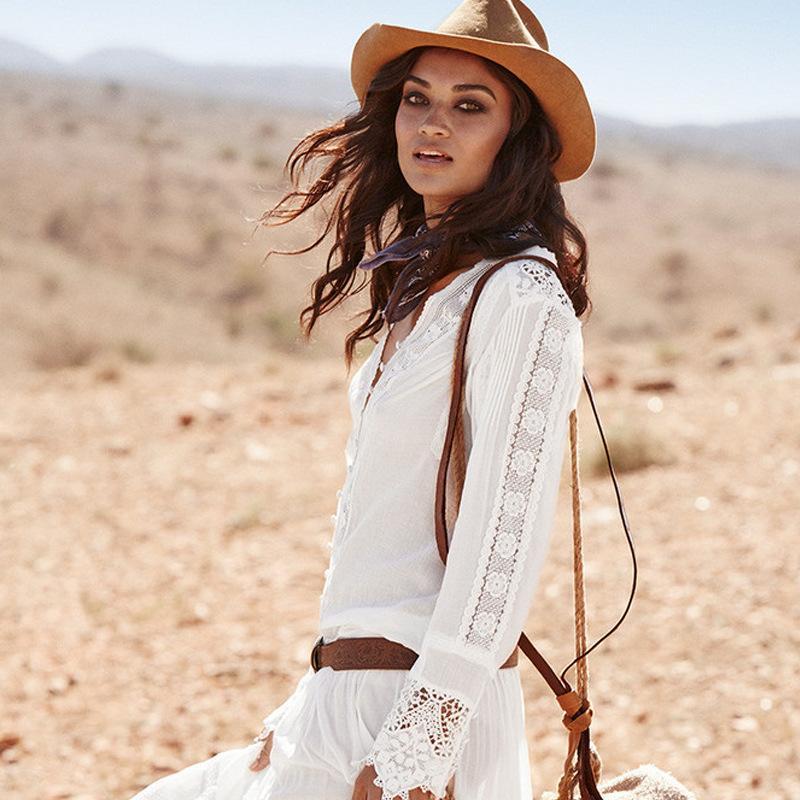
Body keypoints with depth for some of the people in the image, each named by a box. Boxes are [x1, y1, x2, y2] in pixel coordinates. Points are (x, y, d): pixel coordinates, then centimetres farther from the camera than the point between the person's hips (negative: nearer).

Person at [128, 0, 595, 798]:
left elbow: (504, 540, -20)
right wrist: (301, 722, 18)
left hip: (425, 708, -9)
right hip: (345, 697, 9)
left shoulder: (524, 299, -14)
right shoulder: (424, 289, 13)